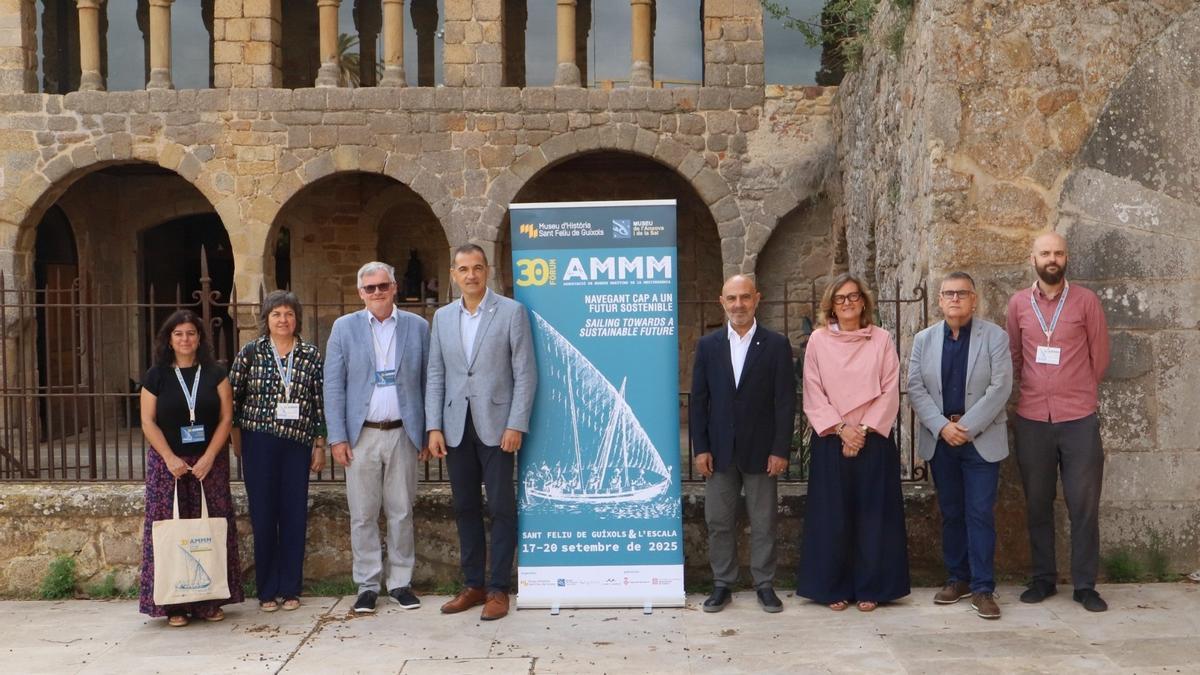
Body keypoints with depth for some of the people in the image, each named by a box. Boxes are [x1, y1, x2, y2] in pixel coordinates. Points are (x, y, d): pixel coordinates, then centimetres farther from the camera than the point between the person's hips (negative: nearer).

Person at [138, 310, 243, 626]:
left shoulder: (215, 374, 5)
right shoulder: (156, 376, 5)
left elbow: (226, 417, 0)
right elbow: (148, 422, 1)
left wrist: (208, 457, -10)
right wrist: (170, 459, -11)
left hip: (210, 461, 1)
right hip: (168, 462, 0)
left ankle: (211, 601, 7)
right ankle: (174, 604, 4)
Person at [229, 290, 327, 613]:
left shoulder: (312, 356, 4)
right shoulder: (250, 353, 1)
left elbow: (320, 403, 5)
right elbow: (232, 396, 5)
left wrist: (320, 445, 4)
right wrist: (237, 439, 3)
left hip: (297, 444, 1)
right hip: (259, 443, -1)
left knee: (295, 516, 4)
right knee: (263, 515, 3)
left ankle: (290, 589, 15)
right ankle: (267, 591, 14)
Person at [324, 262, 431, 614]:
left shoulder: (418, 327, 5)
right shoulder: (344, 327, 4)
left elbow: (427, 383, 7)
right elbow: (333, 385, 2)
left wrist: (428, 432, 2)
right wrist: (337, 437, -5)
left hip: (403, 433, 0)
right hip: (361, 436, 0)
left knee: (402, 513, 7)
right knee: (363, 515, 4)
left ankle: (400, 582, 18)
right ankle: (368, 585, 15)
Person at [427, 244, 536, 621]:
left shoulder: (511, 311, -1)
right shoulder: (443, 317, 11)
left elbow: (525, 372, -5)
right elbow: (436, 375, 10)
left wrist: (516, 425, -11)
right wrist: (433, 427, 2)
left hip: (496, 426, -4)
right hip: (456, 427, 4)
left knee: (501, 508, 0)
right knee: (465, 508, 10)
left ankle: (499, 589, 8)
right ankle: (473, 585, 20)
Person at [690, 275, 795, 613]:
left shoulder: (776, 344, -1)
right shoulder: (708, 345, 5)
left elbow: (785, 400, -3)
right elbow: (698, 400, 5)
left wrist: (781, 449, -8)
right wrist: (700, 448, -2)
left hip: (760, 450, -2)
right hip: (719, 451, 2)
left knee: (763, 523, 6)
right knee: (719, 522, 6)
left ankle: (764, 585, 18)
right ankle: (722, 584, 18)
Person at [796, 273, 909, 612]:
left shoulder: (882, 339, 3)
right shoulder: (818, 340, 3)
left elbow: (890, 392, -1)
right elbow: (813, 394, 0)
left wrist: (864, 429, -10)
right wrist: (840, 428, -11)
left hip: (874, 440, 0)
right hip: (830, 440, 0)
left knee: (872, 515, 4)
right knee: (832, 516, 3)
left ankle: (870, 588, 14)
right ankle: (834, 588, 13)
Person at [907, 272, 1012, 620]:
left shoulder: (995, 336, -2)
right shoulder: (923, 339, 7)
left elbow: (1000, 387, -9)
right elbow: (915, 389, 1)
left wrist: (967, 427, -15)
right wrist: (943, 426, -12)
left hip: (982, 440, -3)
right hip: (939, 440, 3)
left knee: (980, 513, -4)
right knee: (951, 513, 10)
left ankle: (983, 588, 1)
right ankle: (957, 579, 21)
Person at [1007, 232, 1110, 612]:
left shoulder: (1086, 301, 0)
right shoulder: (1018, 303, 5)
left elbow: (1099, 356, 6)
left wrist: (1077, 393, 12)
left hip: (1079, 419, -2)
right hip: (1032, 419, 2)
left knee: (1084, 503, 1)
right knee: (1037, 503, 9)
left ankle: (1085, 584, 10)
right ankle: (1043, 579, 19)